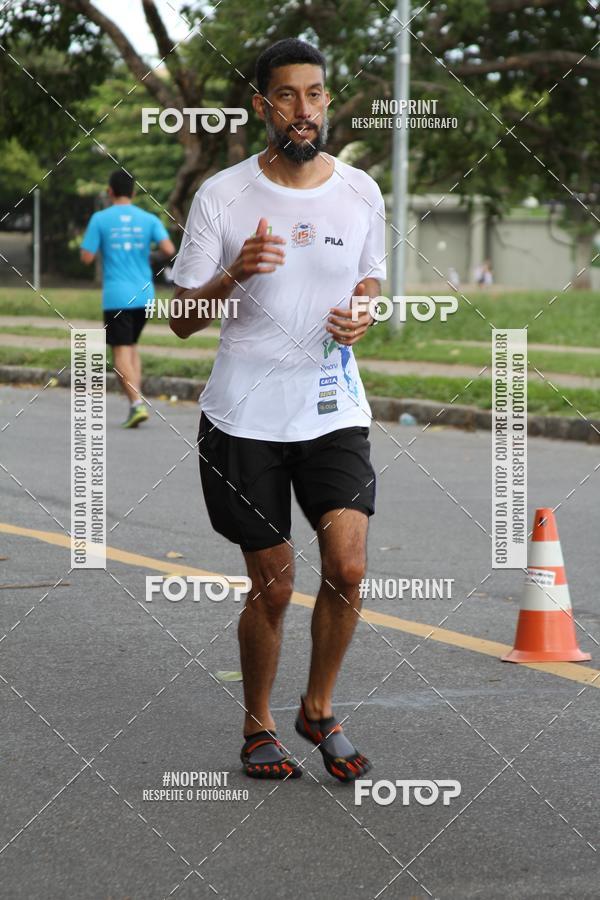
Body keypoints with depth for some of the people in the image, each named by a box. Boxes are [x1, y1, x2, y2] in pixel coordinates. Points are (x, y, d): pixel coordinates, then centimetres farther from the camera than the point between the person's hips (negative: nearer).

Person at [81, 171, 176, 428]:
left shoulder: (100, 219, -3)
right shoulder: (149, 220, 4)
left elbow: (87, 257, -5)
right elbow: (169, 250, -7)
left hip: (116, 298, -4)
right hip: (144, 296, 4)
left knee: (122, 351, -3)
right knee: (132, 347, 18)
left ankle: (137, 403, -20)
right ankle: (136, 404, 11)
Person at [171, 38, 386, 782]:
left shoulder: (360, 193, 3)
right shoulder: (222, 196, -6)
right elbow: (183, 319, -3)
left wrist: (361, 318, -5)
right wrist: (234, 275, -23)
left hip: (334, 409, 2)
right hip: (245, 416, -2)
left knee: (346, 566, -12)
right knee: (273, 586, 3)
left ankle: (318, 711, 12)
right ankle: (257, 727, 25)